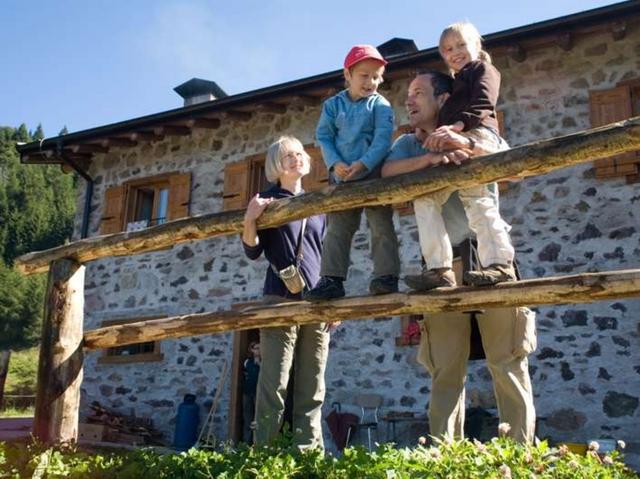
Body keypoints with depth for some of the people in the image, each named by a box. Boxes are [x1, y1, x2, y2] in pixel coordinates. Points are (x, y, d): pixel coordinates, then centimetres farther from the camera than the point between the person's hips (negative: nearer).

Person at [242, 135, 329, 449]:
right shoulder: (268, 200, 5)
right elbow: (253, 251, -2)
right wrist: (250, 219, -20)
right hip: (280, 300, -4)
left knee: (312, 389, 3)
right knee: (274, 384, -8)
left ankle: (308, 450, 7)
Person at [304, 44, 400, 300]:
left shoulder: (380, 105, -1)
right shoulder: (333, 104, 7)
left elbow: (383, 139, -11)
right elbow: (324, 136, 5)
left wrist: (363, 164, -23)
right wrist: (335, 163, -12)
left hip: (373, 173, -3)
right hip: (342, 176, 3)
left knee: (381, 225, -4)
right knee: (337, 229, 3)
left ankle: (386, 276, -4)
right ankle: (332, 279, 5)